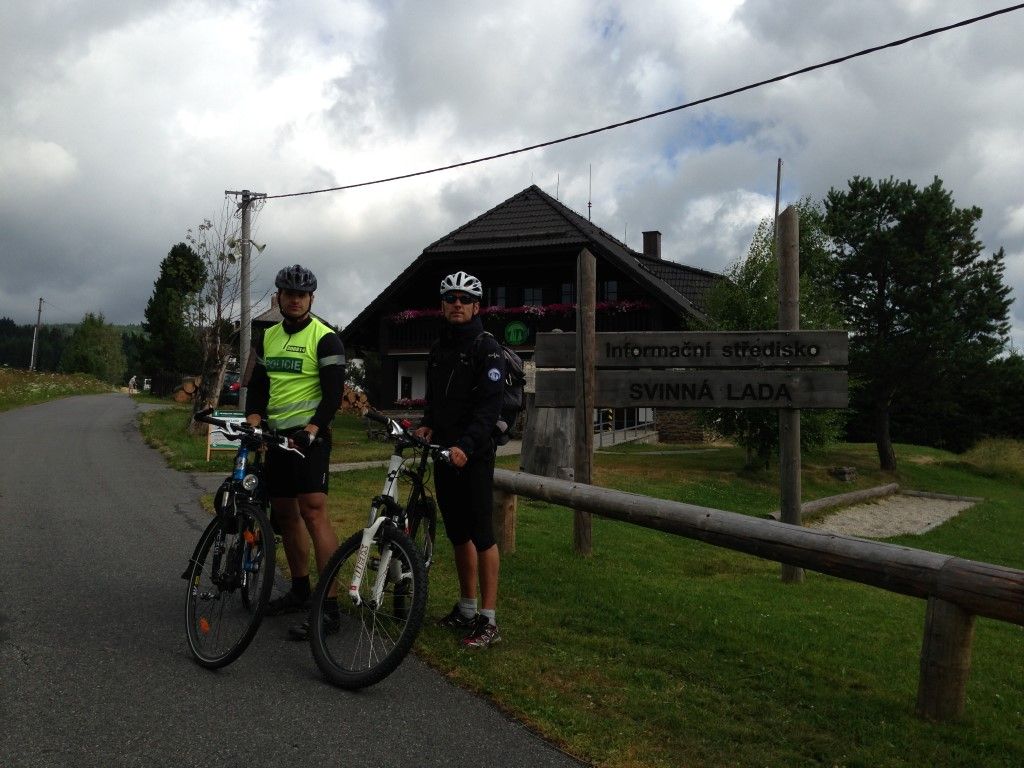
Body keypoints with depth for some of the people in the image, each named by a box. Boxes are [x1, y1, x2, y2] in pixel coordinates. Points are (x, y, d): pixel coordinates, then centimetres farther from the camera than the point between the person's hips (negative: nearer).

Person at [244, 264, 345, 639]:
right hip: (275, 436, 8)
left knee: (313, 512, -15)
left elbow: (333, 391, -13)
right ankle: (300, 590, 26)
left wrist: (312, 429, -26)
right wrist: (253, 422, -3)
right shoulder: (268, 337, 14)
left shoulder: (325, 338, -7)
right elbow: (258, 385, 15)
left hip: (308, 436, -8)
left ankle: (328, 605, -14)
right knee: (284, 514, 12)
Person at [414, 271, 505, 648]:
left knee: (481, 534, -6)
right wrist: (426, 424, 0)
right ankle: (466, 607, 24)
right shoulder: (439, 349, 16)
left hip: (473, 454, -7)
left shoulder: (486, 347, -8)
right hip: (443, 451, 7)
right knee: (457, 533, 13)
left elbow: (489, 405, -17)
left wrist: (465, 445, -29)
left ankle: (488, 620, -2)